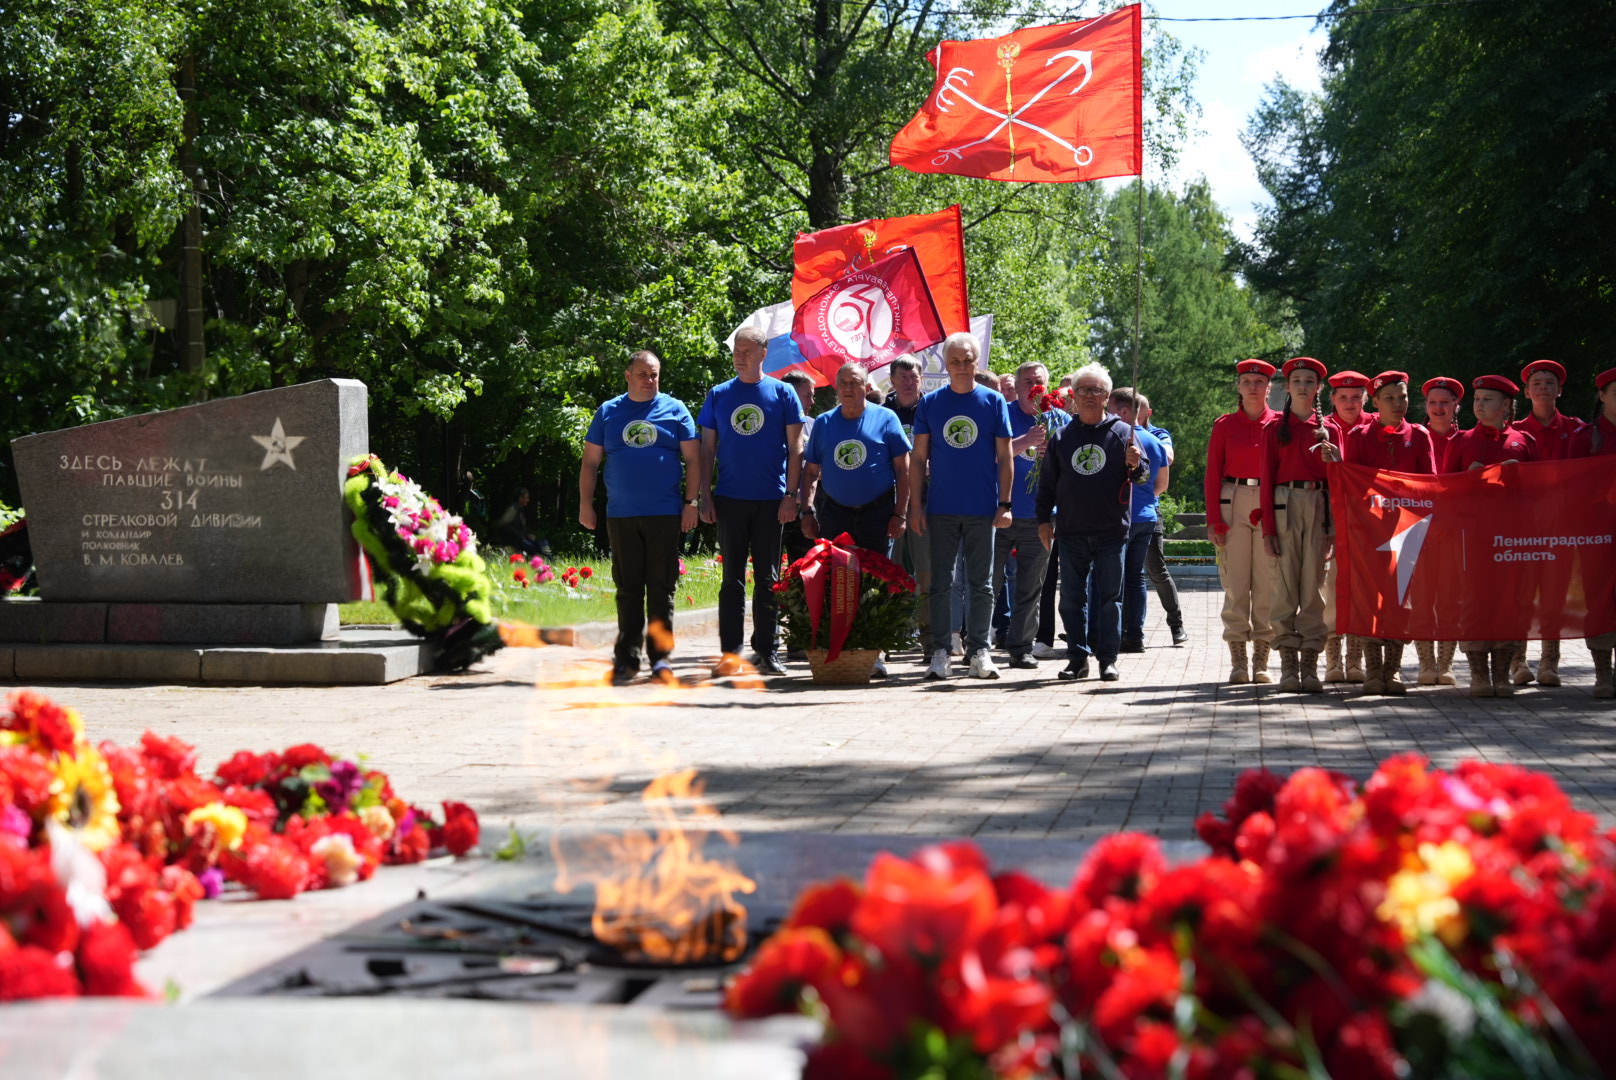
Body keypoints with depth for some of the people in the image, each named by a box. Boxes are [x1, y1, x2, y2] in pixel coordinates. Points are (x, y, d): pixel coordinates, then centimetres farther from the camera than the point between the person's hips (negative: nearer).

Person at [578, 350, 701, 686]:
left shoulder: (675, 410, 6)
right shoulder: (608, 412, 10)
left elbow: (693, 459, 6)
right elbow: (590, 461, 11)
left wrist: (691, 502, -2)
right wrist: (585, 503, 4)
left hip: (664, 514, -1)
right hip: (621, 515, 1)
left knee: (661, 588, 0)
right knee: (628, 589, 4)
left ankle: (660, 657, 5)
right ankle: (626, 658, 8)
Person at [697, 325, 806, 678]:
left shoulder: (782, 393, 2)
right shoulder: (719, 395, 7)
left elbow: (795, 447, 2)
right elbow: (707, 448, 9)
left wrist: (791, 496, -6)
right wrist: (704, 497, 1)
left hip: (770, 501, -1)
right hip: (730, 499, 1)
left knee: (767, 578, 5)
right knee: (733, 578, 3)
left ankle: (765, 651, 11)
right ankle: (730, 654, 4)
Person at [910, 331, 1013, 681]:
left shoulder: (993, 401, 2)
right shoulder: (930, 403, 4)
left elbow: (1004, 457, 3)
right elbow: (918, 458, 6)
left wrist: (1005, 504, -4)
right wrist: (915, 505, -1)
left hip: (982, 508, -1)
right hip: (941, 508, 1)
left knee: (981, 583, 4)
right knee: (940, 583, 3)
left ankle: (979, 650, 11)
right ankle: (939, 651, 8)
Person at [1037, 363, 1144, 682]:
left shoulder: (1121, 432, 4)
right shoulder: (1062, 436, 10)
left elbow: (1141, 477, 3)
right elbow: (1047, 482, 13)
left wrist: (1135, 465, -19)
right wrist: (1044, 519, 7)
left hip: (1111, 531, -2)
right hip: (1071, 532, 2)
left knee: (1109, 597, 1)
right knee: (1072, 598, 5)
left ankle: (1108, 659, 6)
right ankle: (1078, 657, 12)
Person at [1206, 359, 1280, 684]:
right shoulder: (1224, 425, 6)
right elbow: (1213, 475, 5)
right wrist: (1214, 520, -3)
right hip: (1233, 505, 0)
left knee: (1267, 584, -1)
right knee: (1235, 585, -2)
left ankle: (1261, 662, 4)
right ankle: (1238, 663, 1)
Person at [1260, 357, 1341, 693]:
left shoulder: (1327, 431, 12)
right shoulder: (1274, 429, 7)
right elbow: (1267, 479, 3)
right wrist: (1268, 528, -4)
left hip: (1319, 507, 2)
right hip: (1285, 506, -1)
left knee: (1314, 586, -2)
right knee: (1285, 584, -4)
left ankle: (1310, 664, -1)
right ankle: (1288, 665, -2)